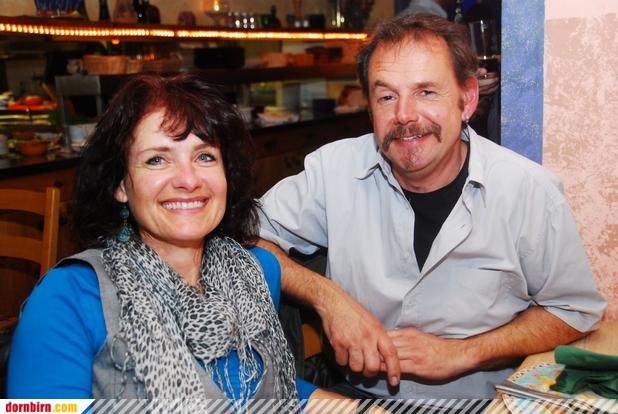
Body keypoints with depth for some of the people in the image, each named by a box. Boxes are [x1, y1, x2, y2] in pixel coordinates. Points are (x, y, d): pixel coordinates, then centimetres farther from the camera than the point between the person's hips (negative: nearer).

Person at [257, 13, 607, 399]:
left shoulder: (531, 192, -11)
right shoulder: (334, 167, -9)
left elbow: (577, 310, -2)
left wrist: (461, 352, -13)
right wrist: (326, 297, -20)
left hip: (483, 401, 0)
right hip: (357, 394, 1)